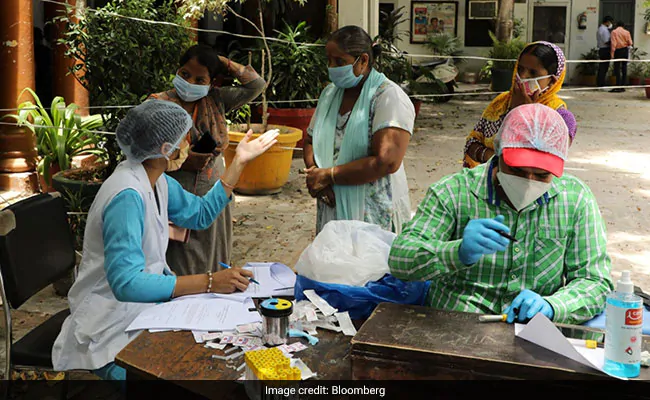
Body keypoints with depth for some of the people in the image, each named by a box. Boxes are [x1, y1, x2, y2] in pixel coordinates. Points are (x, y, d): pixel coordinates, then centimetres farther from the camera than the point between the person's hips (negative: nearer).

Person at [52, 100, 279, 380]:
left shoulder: (156, 180, 2)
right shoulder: (127, 195, -27)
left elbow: (202, 214, 17)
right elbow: (126, 283, -32)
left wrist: (239, 162, 14)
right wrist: (210, 282, -34)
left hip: (146, 295, 9)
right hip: (111, 320, -9)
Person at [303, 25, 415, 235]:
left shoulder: (389, 97, -13)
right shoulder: (330, 93, 10)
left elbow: (386, 162, -22)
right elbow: (310, 141, 14)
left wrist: (328, 176, -16)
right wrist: (314, 174, -9)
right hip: (332, 209, 6)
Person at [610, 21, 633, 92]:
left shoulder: (614, 32, -4)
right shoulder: (627, 32, 2)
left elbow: (613, 43, -12)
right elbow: (630, 43, -1)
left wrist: (612, 53, -13)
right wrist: (631, 44, 22)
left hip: (618, 51, -3)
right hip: (625, 50, 3)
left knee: (617, 69, -4)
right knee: (624, 68, 8)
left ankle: (618, 87, -10)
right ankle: (623, 86, 8)